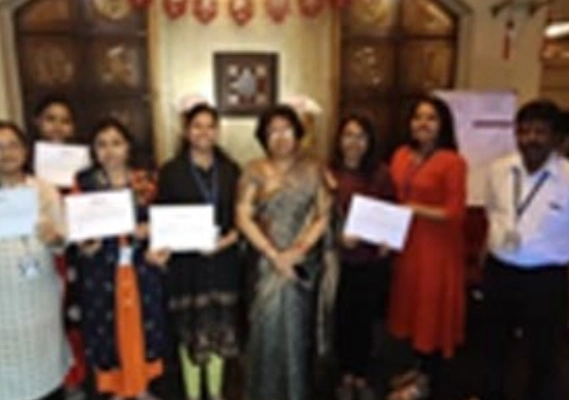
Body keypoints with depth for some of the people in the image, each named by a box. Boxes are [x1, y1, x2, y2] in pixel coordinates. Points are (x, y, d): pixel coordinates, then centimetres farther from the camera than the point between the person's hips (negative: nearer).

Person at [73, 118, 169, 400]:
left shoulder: (145, 181, 2)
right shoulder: (84, 183, -2)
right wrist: (84, 245, -21)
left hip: (141, 268, 2)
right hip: (101, 270, -1)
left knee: (142, 326, 11)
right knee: (107, 329, 8)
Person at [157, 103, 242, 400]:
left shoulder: (230, 170, 6)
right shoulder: (171, 171, -2)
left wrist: (229, 238, -13)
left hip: (223, 260, 3)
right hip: (186, 261, -2)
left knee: (220, 328, 13)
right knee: (191, 329, 6)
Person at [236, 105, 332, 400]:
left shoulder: (313, 170, 3)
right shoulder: (255, 171, 0)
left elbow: (324, 215, -1)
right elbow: (244, 218, -6)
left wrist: (299, 250, -12)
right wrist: (274, 255, -13)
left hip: (303, 262, 1)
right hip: (266, 260, 0)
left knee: (297, 326, 7)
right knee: (269, 322, 1)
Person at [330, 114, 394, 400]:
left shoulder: (380, 173, -1)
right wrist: (339, 235, -18)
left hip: (373, 259, 1)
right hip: (340, 259, -1)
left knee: (365, 318, 13)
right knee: (342, 318, 9)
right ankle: (346, 376, 31)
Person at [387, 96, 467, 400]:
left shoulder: (452, 162, -13)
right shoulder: (401, 155, 6)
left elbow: (455, 213, -14)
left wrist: (416, 210, -18)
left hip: (438, 248, -6)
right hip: (405, 244, 6)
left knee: (433, 312, 6)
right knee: (413, 308, 16)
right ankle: (421, 372, 38)